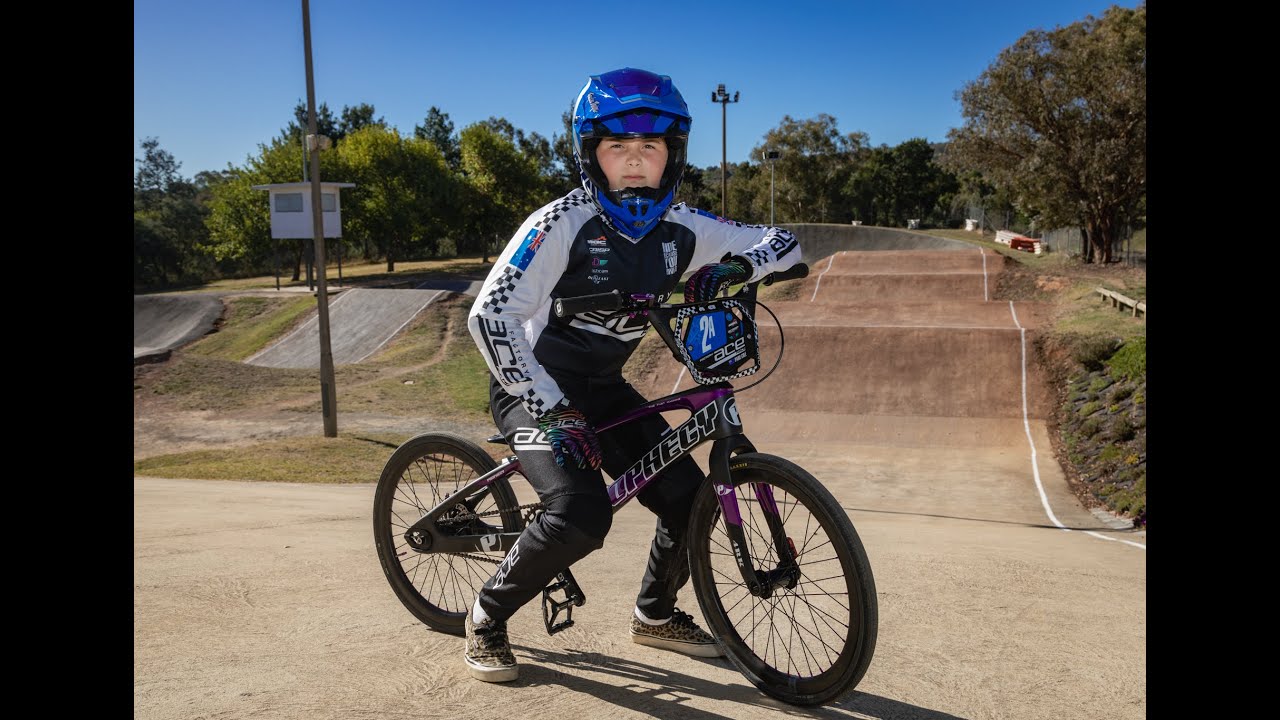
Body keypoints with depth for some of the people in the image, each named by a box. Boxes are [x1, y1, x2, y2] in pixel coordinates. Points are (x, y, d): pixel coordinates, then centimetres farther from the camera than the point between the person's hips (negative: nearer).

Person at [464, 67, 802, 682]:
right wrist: (552, 410, -35)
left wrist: (733, 268, -23)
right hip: (534, 387, -6)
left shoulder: (681, 229, -7)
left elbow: (782, 243, 0)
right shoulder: (563, 223, -23)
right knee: (582, 513, -26)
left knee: (688, 498, -3)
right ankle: (486, 619, 1)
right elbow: (490, 316, -29)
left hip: (603, 389, 6)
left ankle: (655, 613, 26)